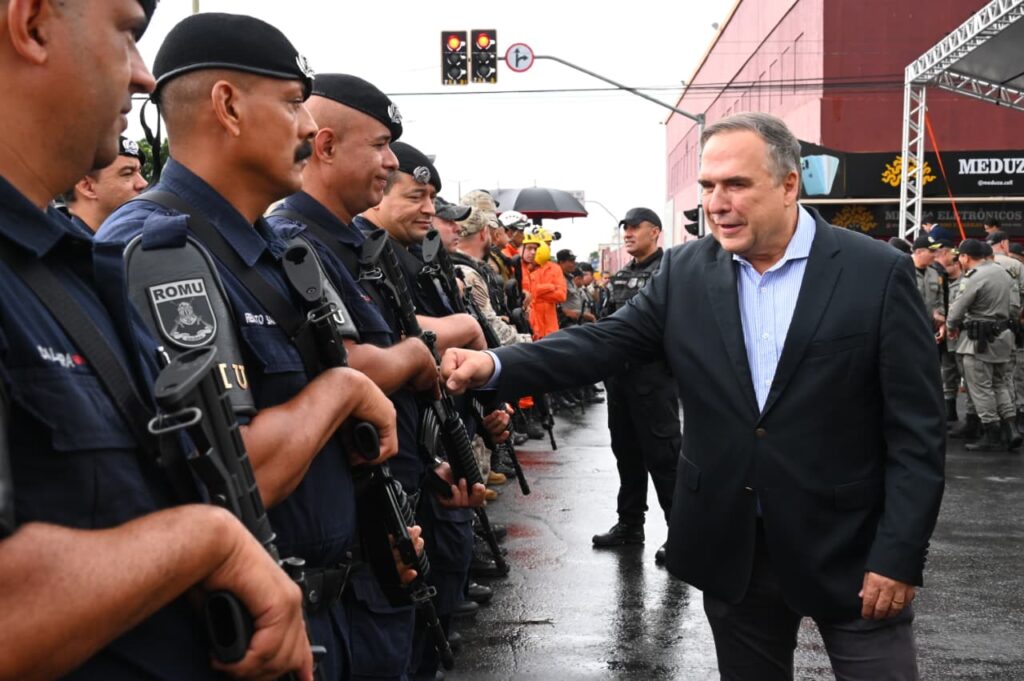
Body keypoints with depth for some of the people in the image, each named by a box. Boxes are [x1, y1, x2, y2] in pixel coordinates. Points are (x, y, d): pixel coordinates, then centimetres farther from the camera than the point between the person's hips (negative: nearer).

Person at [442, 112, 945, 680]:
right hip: (733, 549, 3)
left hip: (851, 550, -2)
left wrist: (899, 554, -12)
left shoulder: (878, 273, -9)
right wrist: (495, 365, -21)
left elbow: (916, 429, -9)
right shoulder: (686, 272, 0)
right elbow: (603, 343, -5)